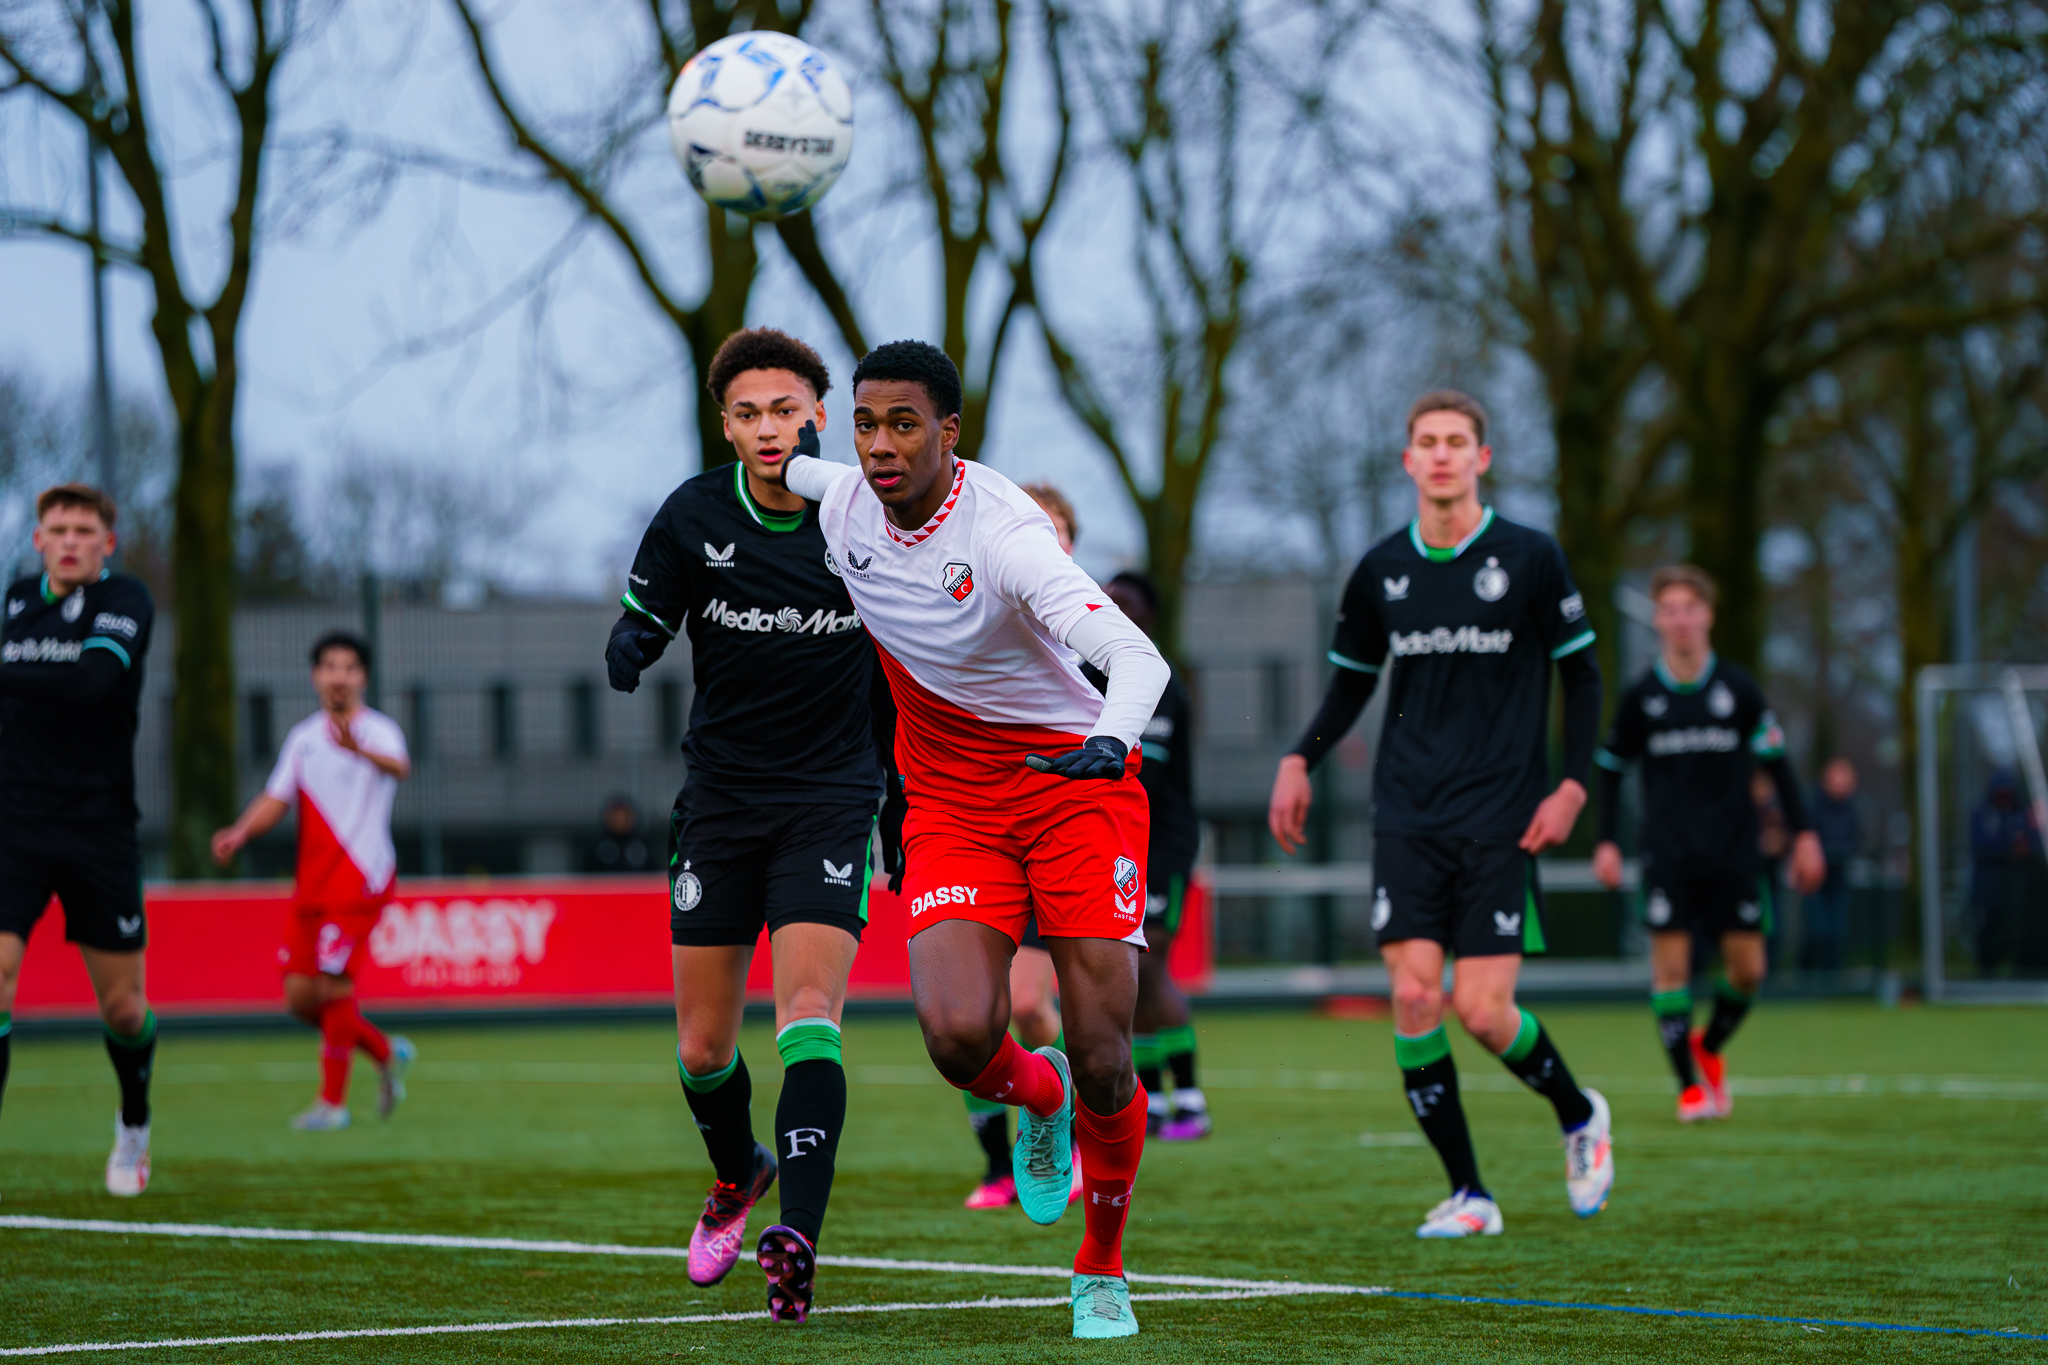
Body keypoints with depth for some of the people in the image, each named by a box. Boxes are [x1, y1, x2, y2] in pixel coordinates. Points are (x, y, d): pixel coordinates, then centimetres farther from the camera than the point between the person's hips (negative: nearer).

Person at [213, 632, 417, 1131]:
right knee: (300, 997, 5)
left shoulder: (379, 731, -9)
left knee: (333, 984, -11)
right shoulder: (303, 737, 12)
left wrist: (360, 750, -54)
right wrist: (241, 832, -8)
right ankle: (386, 1053, 27)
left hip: (360, 879, -7)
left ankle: (333, 1101, 1)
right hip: (311, 883, 7)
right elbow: (276, 799, 13)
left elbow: (398, 767, -31)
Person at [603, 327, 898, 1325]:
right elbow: (643, 619, 3)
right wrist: (629, 648, -22)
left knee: (808, 1015, -20)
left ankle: (796, 1240, -27)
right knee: (704, 1048, 7)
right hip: (720, 799, 2)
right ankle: (737, 1174, 38)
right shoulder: (693, 516, -6)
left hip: (831, 797, -2)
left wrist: (903, 793, 8)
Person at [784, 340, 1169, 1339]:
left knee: (1101, 1062, -7)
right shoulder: (842, 501, -7)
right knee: (958, 1035, -20)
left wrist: (1111, 740, -52)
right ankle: (1035, 1096, 17)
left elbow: (1138, 658, -36)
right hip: (951, 803, 4)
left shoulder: (1001, 533, -24)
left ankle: (1102, 1270, 18)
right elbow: (785, 468, 21)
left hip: (1077, 786, -4)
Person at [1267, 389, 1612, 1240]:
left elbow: (1581, 675, 4)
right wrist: (1300, 761, 6)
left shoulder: (1529, 558, -1)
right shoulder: (1381, 571, 7)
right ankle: (1467, 1193, 0)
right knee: (1412, 994, -10)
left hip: (1501, 820, -3)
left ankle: (1578, 1114, 21)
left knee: (1483, 1011, -10)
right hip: (1406, 818, 3)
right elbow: (1353, 679, 20)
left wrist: (1572, 786, -6)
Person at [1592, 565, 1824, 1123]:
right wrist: (1607, 842, 4)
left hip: (1735, 851, 1)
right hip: (1668, 853, -1)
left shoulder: (1738, 688, 1)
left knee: (1747, 969, -1)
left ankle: (1709, 1046, 26)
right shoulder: (1641, 695, 2)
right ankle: (1689, 1084, 0)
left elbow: (1775, 762, 8)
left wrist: (1803, 834, 5)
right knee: (1670, 965, -8)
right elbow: (1611, 768, 11)